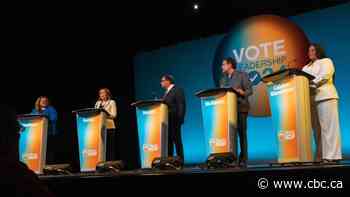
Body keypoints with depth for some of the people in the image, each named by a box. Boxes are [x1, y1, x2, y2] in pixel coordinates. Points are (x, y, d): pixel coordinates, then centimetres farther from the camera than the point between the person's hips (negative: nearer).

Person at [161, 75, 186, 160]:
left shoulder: (177, 90, -3)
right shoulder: (166, 92, 22)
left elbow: (181, 105, -11)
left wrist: (180, 118, -17)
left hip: (174, 120, -8)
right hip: (167, 120, 8)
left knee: (177, 140, -5)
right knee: (168, 140, 7)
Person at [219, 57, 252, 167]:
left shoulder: (242, 75, 4)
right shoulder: (223, 79, 21)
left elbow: (249, 90, -3)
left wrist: (242, 93, -21)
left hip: (240, 108, -5)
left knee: (242, 134, -3)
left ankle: (243, 160, -1)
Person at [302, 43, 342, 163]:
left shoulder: (326, 61, 8)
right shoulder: (307, 67, 28)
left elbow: (324, 76, -9)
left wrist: (312, 83, -17)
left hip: (326, 97, -6)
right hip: (312, 99, 6)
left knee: (328, 127, -9)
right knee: (317, 129, 0)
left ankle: (331, 156, -12)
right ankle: (321, 156, 0)